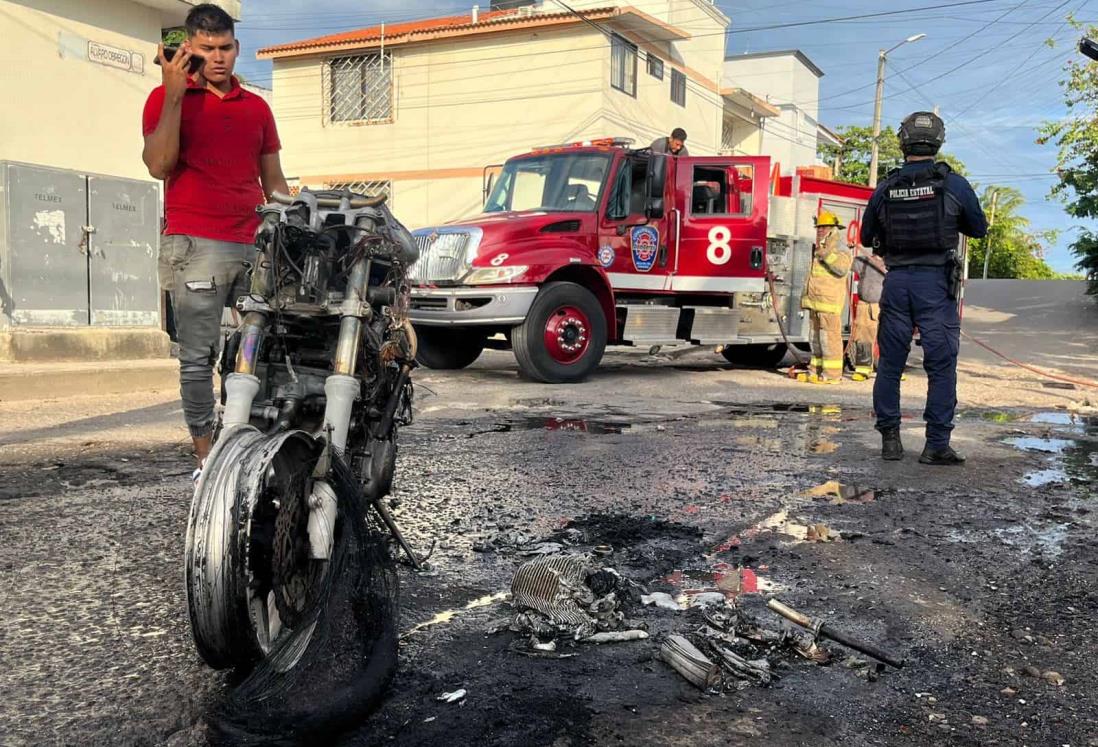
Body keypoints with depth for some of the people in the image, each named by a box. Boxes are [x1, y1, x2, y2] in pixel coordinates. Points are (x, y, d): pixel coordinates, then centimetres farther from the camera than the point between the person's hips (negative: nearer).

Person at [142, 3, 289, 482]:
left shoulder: (257, 107, 20)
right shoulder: (167, 97, 8)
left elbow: (274, 181, 22)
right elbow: (159, 165, -7)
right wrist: (175, 93, -8)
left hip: (256, 247, 4)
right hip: (197, 245, -3)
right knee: (199, 358, -5)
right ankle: (205, 460, 2)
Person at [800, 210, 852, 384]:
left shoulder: (840, 249, -5)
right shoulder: (818, 250, 23)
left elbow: (842, 268, -23)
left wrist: (826, 253, -25)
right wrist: (805, 297, 27)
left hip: (830, 302, -9)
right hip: (816, 301, 9)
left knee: (829, 337, -10)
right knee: (815, 337, 11)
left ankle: (832, 373, -10)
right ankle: (816, 370, 17)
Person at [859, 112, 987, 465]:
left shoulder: (885, 189, 3)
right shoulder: (953, 184, -3)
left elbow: (867, 238, 13)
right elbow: (979, 229, 10)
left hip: (897, 281, 3)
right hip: (936, 283, -2)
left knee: (890, 364, 10)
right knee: (941, 366, 1)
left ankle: (890, 439, 13)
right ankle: (937, 446, -1)